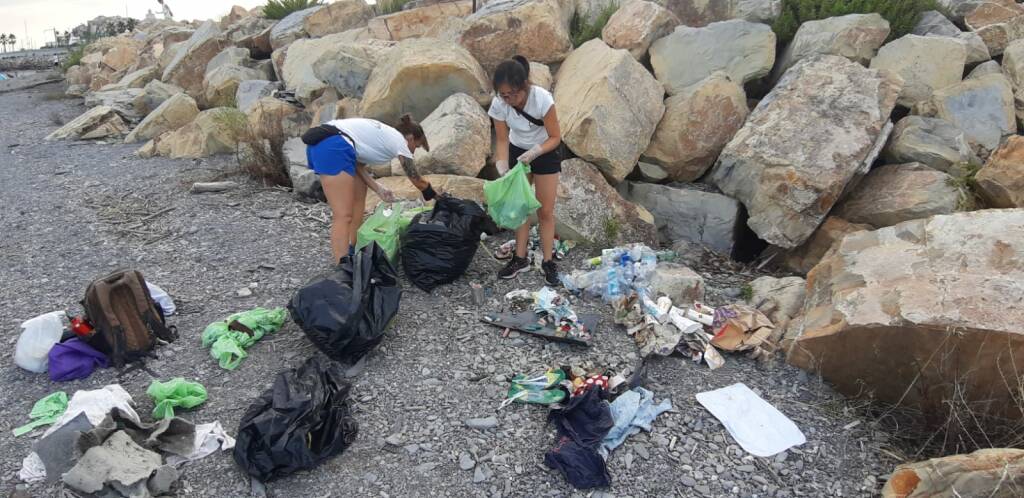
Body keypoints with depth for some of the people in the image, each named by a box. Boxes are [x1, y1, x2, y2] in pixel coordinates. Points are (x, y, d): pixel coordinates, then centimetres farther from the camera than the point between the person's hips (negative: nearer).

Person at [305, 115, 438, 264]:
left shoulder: (384, 134, 28)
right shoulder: (399, 141, 7)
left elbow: (357, 164, 18)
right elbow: (418, 181, 13)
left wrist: (378, 189, 11)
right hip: (333, 148, -10)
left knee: (359, 195, 21)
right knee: (343, 216, -11)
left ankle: (353, 252, 23)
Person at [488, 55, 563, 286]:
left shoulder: (542, 99, -34)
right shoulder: (498, 104, -24)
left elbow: (555, 137, -24)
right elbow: (503, 140, -14)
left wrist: (535, 152, -39)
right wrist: (502, 169, -28)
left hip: (546, 153, -3)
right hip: (517, 152, 3)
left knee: (545, 211, 0)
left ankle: (548, 262, 12)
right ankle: (520, 258, 21)